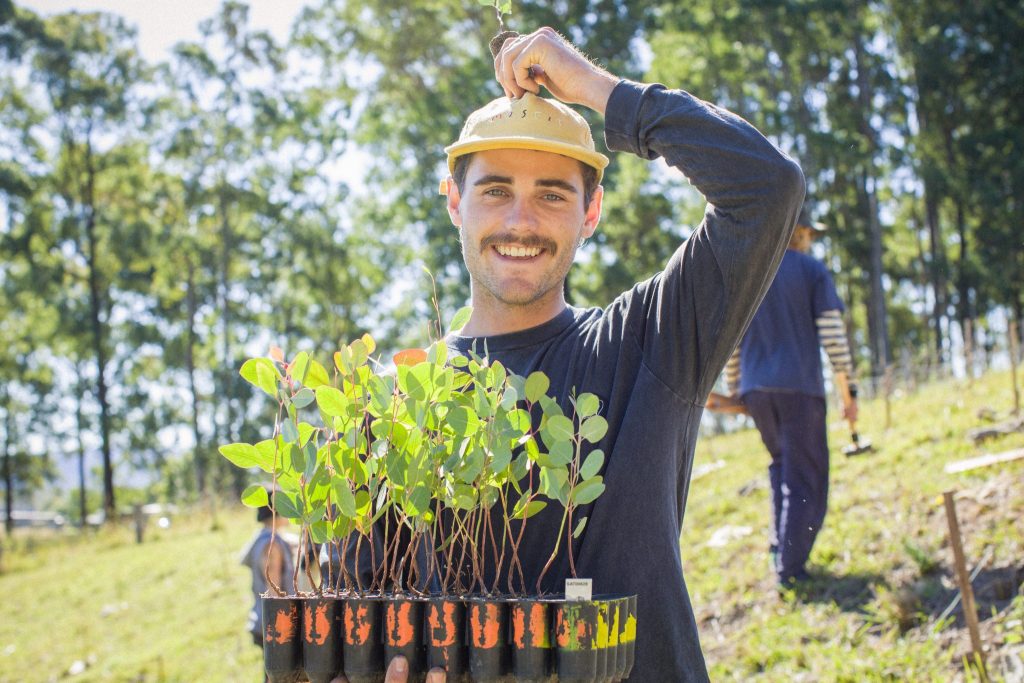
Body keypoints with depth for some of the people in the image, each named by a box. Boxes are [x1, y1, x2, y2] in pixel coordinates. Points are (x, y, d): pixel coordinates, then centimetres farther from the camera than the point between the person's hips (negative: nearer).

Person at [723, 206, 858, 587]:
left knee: (781, 464, 23)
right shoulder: (812, 270, 0)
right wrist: (849, 389, -1)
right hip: (800, 386, -4)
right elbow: (832, 334, -6)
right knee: (805, 478, 2)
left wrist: (734, 392, 18)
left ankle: (780, 551, 17)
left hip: (755, 389, 4)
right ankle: (790, 567, -3)